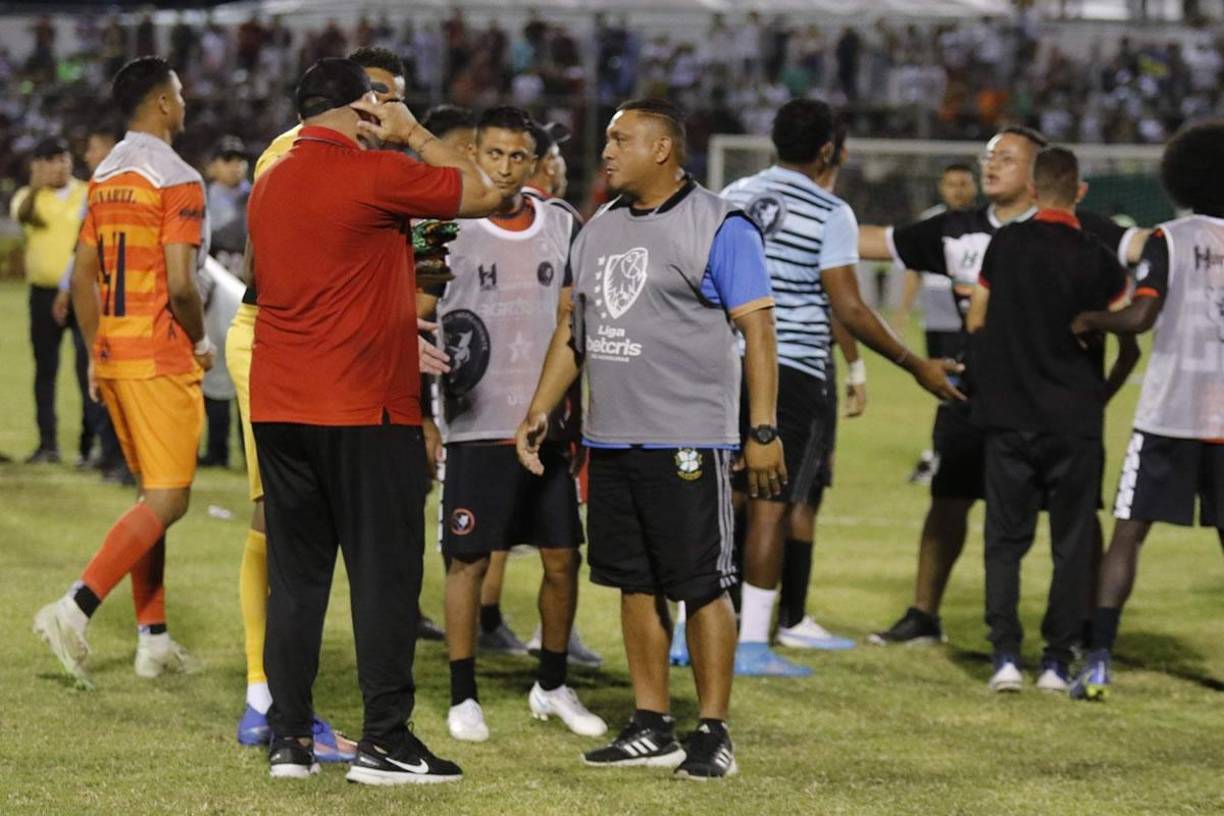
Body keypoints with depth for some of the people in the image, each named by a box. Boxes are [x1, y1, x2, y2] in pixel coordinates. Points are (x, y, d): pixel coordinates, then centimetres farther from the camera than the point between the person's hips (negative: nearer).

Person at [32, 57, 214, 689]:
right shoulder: (176, 178, -12)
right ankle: (75, 609, -19)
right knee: (167, 501, -6)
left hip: (112, 353, 8)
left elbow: (83, 274, 15)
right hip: (160, 358, -8)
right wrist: (200, 341, -2)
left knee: (154, 493, 15)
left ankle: (152, 638, 15)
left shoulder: (104, 176, 12)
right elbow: (179, 283, -19)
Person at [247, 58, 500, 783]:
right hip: (364, 410, -7)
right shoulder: (372, 174, -11)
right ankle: (385, 742, -1)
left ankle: (290, 739, 9)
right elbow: (485, 193, -3)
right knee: (385, 574, 0)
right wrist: (412, 134, 6)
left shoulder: (269, 184, 12)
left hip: (280, 407, 7)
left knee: (294, 574, 9)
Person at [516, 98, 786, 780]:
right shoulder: (600, 230, 15)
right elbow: (574, 331, 22)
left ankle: (713, 734, 2)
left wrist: (764, 430, -16)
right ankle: (652, 728, 17)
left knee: (702, 587, -4)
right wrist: (540, 411, 15)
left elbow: (757, 329, -10)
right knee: (636, 586, 10)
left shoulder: (718, 227, -7)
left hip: (687, 442, -7)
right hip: (610, 440, 7)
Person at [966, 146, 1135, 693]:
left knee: (1006, 539, 7)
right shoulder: (1097, 259, -5)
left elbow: (976, 324, 9)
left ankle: (1005, 654, -3)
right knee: (1072, 544, 7)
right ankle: (1057, 659, 4)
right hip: (1076, 422, -1)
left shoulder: (1004, 244, -1)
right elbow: (1131, 344, -3)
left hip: (1008, 416, 1)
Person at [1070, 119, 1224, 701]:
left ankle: (1099, 659, -6)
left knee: (1127, 535, 3)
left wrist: (1089, 321, 2)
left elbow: (1139, 318, -16)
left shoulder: (1170, 240, -5)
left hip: (1170, 414, -3)